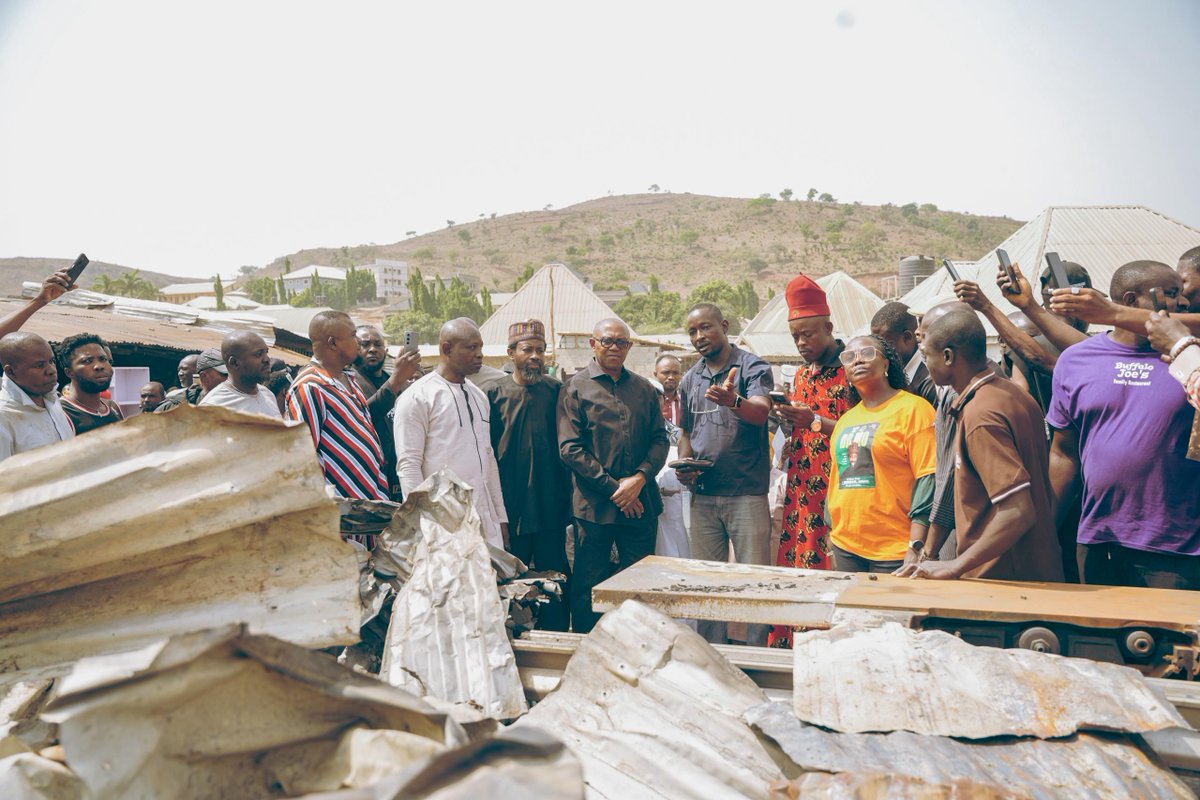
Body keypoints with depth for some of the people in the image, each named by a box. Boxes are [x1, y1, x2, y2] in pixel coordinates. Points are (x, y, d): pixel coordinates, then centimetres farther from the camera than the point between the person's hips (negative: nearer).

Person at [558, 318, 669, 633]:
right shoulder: (575, 388, 0)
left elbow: (660, 439, 9)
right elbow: (570, 448, -7)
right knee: (589, 587, 5)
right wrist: (613, 488, -11)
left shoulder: (644, 389, 13)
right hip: (594, 504, -3)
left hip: (641, 503, 4)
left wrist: (640, 478, -9)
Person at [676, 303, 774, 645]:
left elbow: (761, 412, -24)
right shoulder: (690, 380, 12)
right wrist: (684, 465, 1)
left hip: (746, 493, -5)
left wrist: (733, 401, -45)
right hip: (703, 495, 6)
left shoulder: (753, 368, -6)